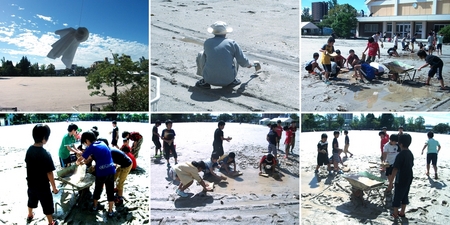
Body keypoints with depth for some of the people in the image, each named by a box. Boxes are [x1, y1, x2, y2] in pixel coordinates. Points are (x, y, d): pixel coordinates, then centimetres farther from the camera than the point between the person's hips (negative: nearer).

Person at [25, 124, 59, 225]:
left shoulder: (29, 150, -7)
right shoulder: (45, 154, -28)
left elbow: (28, 164, 6)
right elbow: (49, 173, -23)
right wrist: (54, 187, -12)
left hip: (31, 183, 7)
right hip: (42, 186, -7)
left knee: (32, 200, 31)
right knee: (47, 205, 12)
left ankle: (30, 215, 53)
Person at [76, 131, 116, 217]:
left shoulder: (91, 147, -4)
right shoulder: (102, 143, 12)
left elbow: (79, 160, 0)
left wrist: (78, 162, 24)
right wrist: (85, 161, 31)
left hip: (101, 172, -4)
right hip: (111, 170, 4)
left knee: (98, 189, 21)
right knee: (110, 191, 13)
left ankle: (95, 206, 42)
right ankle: (110, 211, 21)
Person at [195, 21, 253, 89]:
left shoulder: (207, 43, 3)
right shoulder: (232, 43, -1)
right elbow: (242, 60, 3)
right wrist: (248, 64, 28)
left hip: (210, 79, 0)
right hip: (228, 79, 0)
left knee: (201, 55, 22)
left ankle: (205, 82, 18)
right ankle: (232, 81, 19)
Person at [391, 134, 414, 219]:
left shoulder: (400, 155, -23)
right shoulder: (410, 153, 2)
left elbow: (395, 169, -24)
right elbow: (411, 165, 14)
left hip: (401, 180, -7)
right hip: (409, 179, 8)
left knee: (397, 196, 6)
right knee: (405, 196, 18)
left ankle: (395, 213, 16)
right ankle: (402, 212, 29)